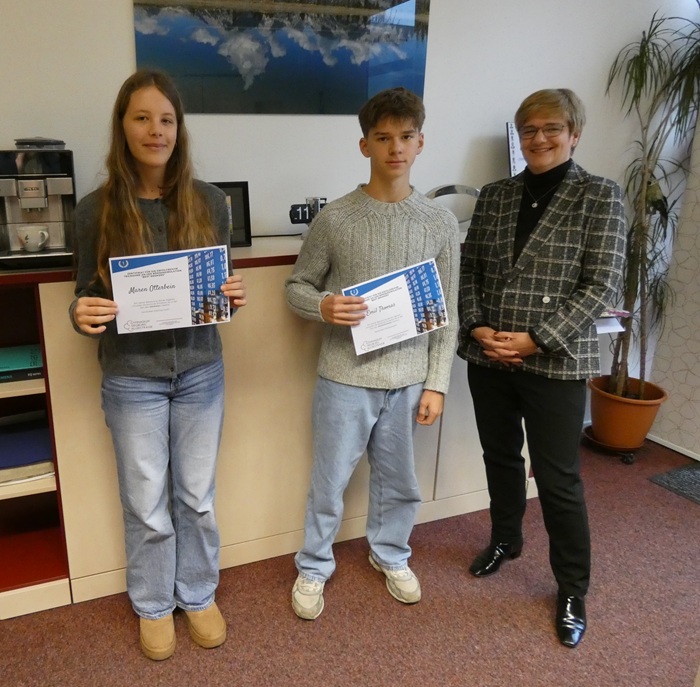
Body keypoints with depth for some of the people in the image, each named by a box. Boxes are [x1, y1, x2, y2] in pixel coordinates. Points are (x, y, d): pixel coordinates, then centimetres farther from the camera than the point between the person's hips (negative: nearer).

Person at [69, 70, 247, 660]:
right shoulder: (96, 210, -8)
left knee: (196, 496, 16)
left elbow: (223, 287, 5)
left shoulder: (209, 202, -4)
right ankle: (154, 606, 38)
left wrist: (236, 296, -17)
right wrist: (82, 315, -22)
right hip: (132, 379, -1)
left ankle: (199, 595, 40)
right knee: (146, 504, 13)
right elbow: (88, 297, 0)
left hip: (200, 372, 1)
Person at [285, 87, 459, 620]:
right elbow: (297, 287, 2)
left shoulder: (440, 222, 0)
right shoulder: (335, 218, -6)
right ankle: (314, 567, 35)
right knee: (329, 482, 11)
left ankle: (391, 556, 45)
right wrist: (323, 306, -21)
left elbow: (448, 313, 3)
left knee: (399, 481, 19)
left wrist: (436, 383, 0)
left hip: (408, 380, 2)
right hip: (345, 377, -2)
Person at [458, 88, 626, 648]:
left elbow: (600, 286, -10)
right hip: (488, 358, 4)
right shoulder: (494, 196, 8)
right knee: (500, 457, 19)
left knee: (558, 478, 3)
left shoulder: (600, 197, -4)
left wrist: (536, 339, -17)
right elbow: (469, 270, 8)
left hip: (556, 363, -4)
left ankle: (573, 590, 24)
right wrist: (476, 328, -8)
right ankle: (505, 540, 45)